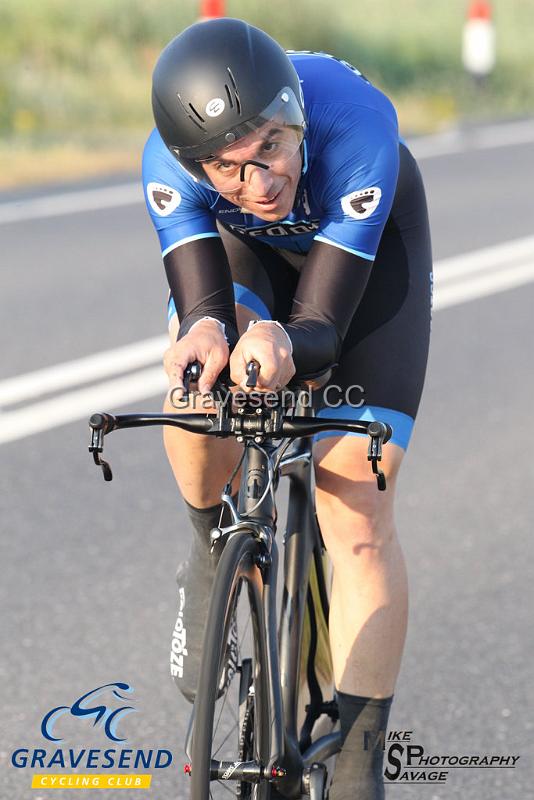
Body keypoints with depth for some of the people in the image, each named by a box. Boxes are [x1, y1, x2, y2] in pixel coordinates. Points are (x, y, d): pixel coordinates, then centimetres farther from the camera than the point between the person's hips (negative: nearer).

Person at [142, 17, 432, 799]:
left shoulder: (356, 125, -42)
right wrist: (206, 332, -59)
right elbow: (200, 300, -35)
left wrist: (283, 344, -62)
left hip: (369, 243, -2)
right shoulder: (171, 164, -35)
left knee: (357, 513, -12)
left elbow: (322, 326, -40)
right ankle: (215, 553, 5)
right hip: (246, 246, 2)